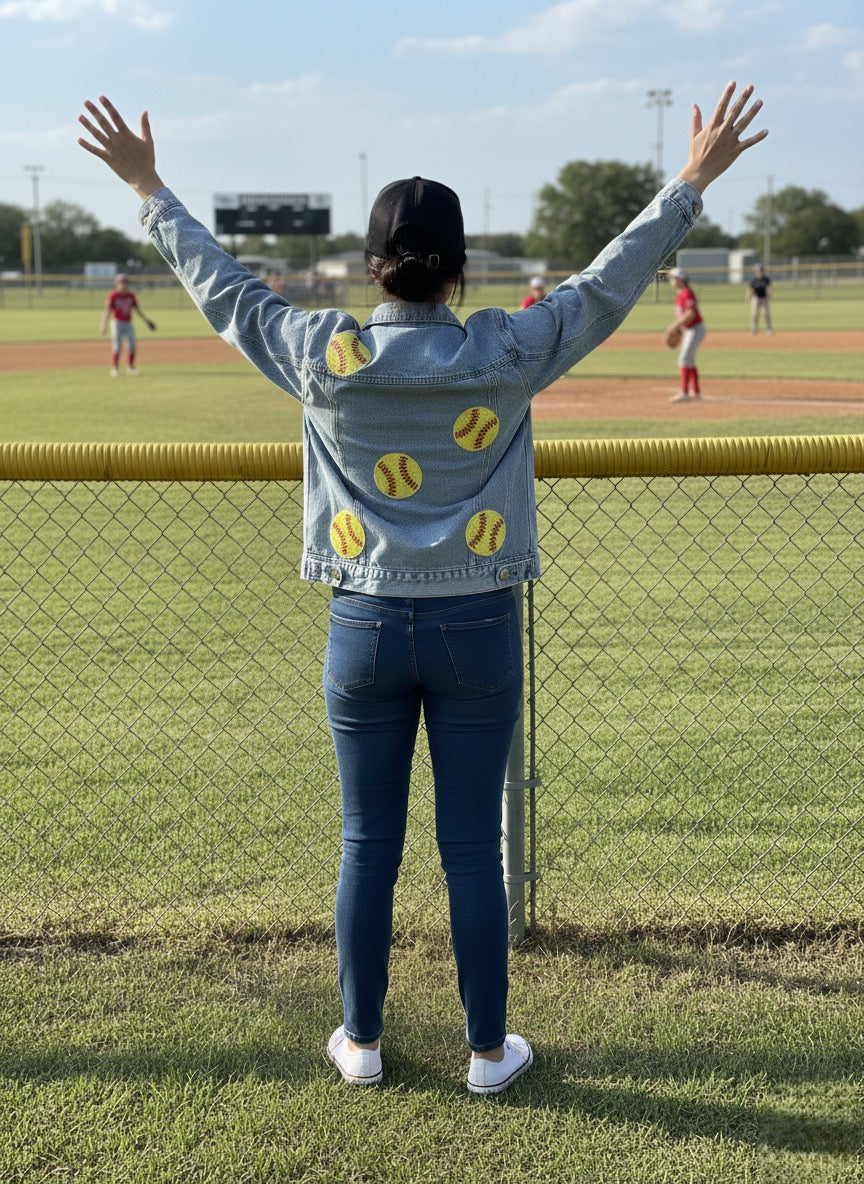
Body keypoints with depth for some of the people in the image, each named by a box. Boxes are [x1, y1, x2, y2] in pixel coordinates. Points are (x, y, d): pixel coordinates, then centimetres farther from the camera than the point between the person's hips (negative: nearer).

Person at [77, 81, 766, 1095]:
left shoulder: (325, 356, -8)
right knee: (472, 850, 9)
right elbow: (608, 286, 2)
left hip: (366, 629, 1)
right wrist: (693, 181, 13)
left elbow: (222, 288, 5)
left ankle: (360, 1042, 28)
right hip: (478, 629, -1)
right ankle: (488, 1052, 23)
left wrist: (148, 189, 19)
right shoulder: (506, 355, -9)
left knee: (368, 844, 13)